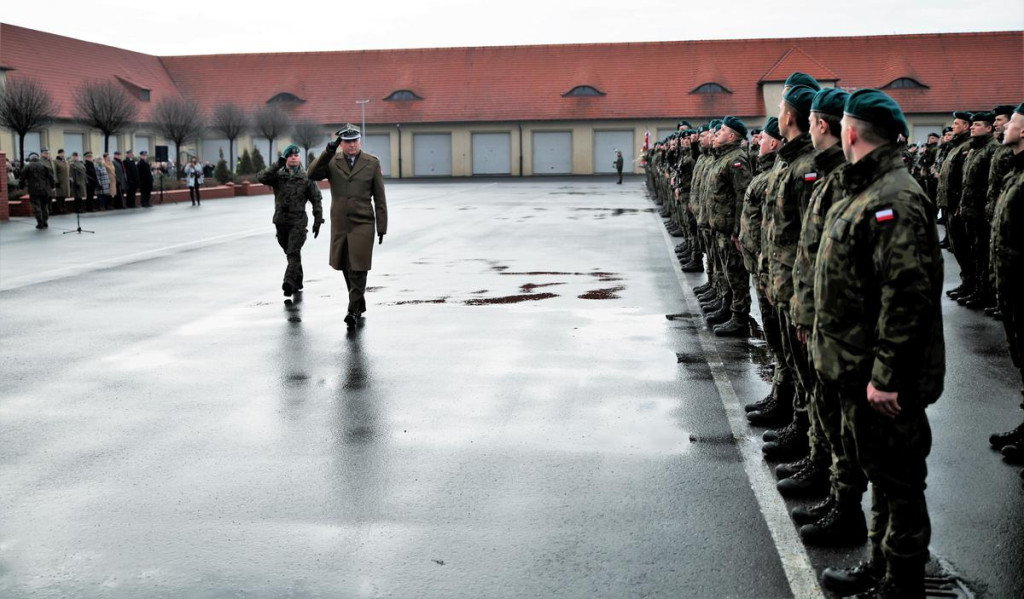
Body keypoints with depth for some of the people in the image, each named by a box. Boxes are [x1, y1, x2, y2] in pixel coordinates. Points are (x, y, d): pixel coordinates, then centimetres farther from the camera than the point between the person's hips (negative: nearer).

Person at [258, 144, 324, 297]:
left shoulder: (306, 178, -1)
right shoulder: (277, 175, 3)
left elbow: (316, 200, 3)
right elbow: (261, 177, -15)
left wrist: (318, 220, -1)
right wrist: (278, 164, -22)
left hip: (298, 222, -3)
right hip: (281, 221, 3)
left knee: (293, 252, -17)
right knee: (290, 253, 15)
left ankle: (289, 281, -28)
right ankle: (297, 282, 28)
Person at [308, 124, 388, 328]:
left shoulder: (372, 163, 2)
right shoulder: (332, 161, 5)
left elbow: (379, 197, 3)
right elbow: (313, 174, -13)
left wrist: (382, 226, 0)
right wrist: (328, 151, -21)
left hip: (363, 223, -3)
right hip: (339, 223, 3)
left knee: (357, 269, -9)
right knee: (346, 268, 11)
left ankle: (354, 311, -5)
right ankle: (360, 305, 28)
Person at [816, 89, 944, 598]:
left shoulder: (895, 201, -21)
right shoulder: (865, 191, 12)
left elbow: (908, 295, -26)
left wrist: (886, 375, -25)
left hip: (883, 381, -10)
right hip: (858, 366, 10)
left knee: (897, 479, 3)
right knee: (879, 471, 21)